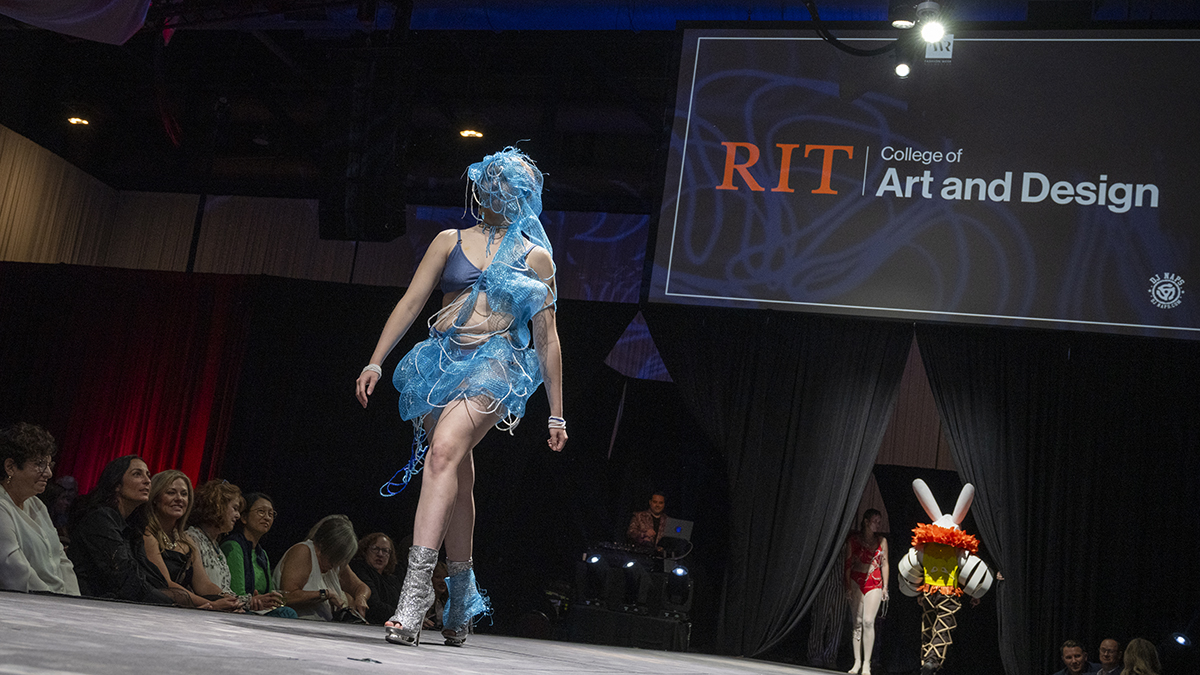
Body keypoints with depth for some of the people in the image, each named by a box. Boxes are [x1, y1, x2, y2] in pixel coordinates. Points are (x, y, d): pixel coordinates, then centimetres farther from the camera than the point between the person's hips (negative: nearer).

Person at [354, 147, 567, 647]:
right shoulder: (451, 242, 16)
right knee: (458, 478, 8)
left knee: (444, 452, -27)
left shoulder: (536, 257, 10)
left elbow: (546, 338, 11)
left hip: (493, 366, -3)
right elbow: (411, 303, 12)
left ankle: (415, 588, -33)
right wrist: (375, 362, 1)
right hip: (442, 359, 3)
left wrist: (556, 414, 9)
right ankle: (461, 599, 23)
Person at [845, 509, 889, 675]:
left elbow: (884, 564, 10)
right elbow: (848, 563, 3)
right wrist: (848, 586, -4)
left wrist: (885, 586, 6)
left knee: (868, 621, -11)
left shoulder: (881, 540, 8)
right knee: (857, 622, -1)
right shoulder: (853, 538, 3)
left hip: (875, 583, 0)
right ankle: (857, 662, 5)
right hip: (856, 581, 0)